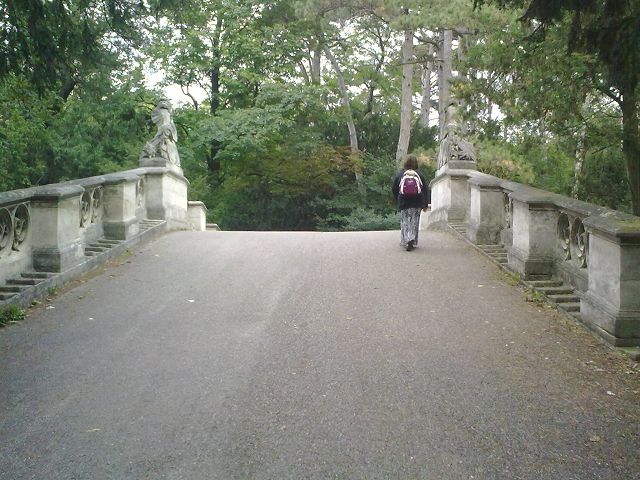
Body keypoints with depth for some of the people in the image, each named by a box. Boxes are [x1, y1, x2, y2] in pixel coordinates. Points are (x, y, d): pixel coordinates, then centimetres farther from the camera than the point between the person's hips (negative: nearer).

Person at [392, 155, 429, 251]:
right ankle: (413, 242, 7)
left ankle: (407, 240, -12)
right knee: (414, 222, 10)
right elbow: (425, 190, 3)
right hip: (417, 203, 1)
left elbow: (394, 189, 6)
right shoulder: (419, 175, 1)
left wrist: (398, 200, 18)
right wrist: (425, 204, 9)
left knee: (405, 222, 5)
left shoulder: (400, 174, 0)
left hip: (404, 203, -1)